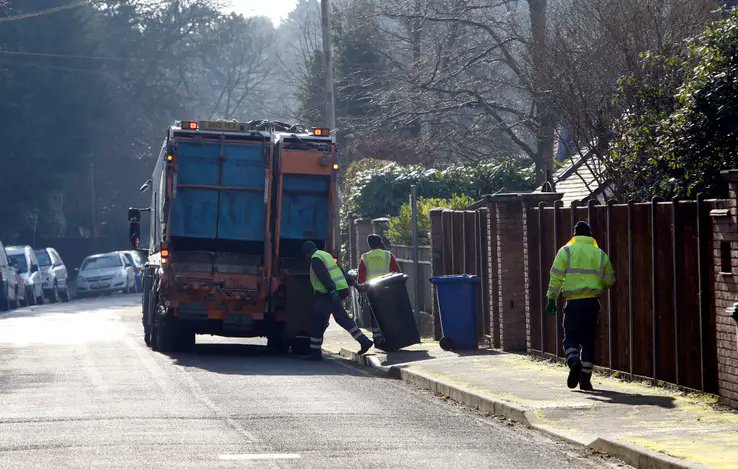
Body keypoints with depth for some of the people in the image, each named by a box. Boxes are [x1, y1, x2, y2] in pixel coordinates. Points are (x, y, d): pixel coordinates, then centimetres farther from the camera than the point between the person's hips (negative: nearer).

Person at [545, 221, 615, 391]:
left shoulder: (567, 251, 2)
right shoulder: (600, 254, 10)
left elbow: (556, 276, -4)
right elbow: (609, 280, 14)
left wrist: (552, 299, -2)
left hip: (573, 302, -2)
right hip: (592, 302, 2)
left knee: (570, 337, 7)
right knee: (588, 340, 7)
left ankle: (574, 362, -22)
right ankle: (585, 379, 4)